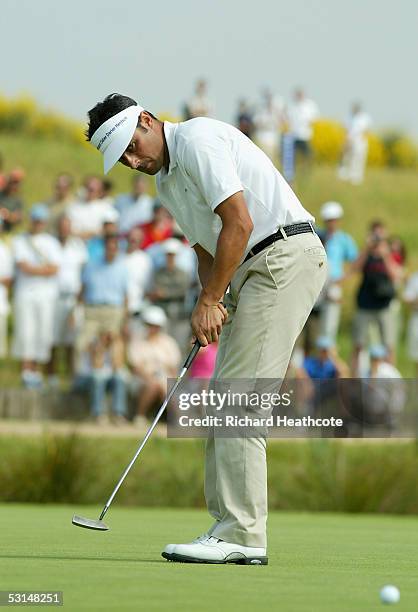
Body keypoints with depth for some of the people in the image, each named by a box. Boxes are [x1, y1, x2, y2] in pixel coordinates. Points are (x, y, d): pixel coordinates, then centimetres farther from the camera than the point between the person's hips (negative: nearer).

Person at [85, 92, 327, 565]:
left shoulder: (198, 140, -13)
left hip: (284, 256, -10)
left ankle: (241, 536, -15)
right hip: (253, 271, 10)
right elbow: (206, 247, 23)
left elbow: (239, 224, -20)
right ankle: (230, 528, 9)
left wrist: (208, 301, -14)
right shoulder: (166, 182, 18)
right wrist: (213, 301, 3)